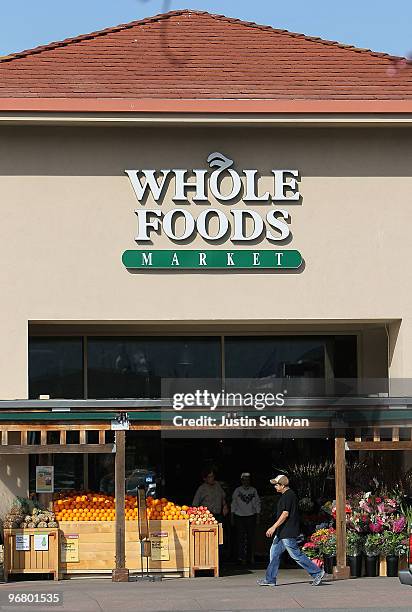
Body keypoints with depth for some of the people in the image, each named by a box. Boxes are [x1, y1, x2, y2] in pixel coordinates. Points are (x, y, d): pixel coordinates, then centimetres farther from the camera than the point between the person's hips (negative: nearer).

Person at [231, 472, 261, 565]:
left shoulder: (253, 490, 8)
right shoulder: (237, 490, 5)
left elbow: (257, 503, 12)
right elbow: (233, 504, 8)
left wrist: (258, 516, 8)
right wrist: (232, 517, 5)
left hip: (251, 516, 1)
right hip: (239, 516, -1)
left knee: (251, 537, 0)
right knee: (240, 537, -6)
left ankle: (250, 557, 8)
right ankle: (242, 557, -2)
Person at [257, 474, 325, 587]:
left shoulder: (288, 496, -16)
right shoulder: (288, 495, 16)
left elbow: (285, 514, -22)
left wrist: (274, 527, -21)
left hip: (287, 533, -11)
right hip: (283, 533, 11)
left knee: (296, 554, -6)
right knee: (274, 553, 10)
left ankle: (317, 572, 1)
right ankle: (270, 579, 12)